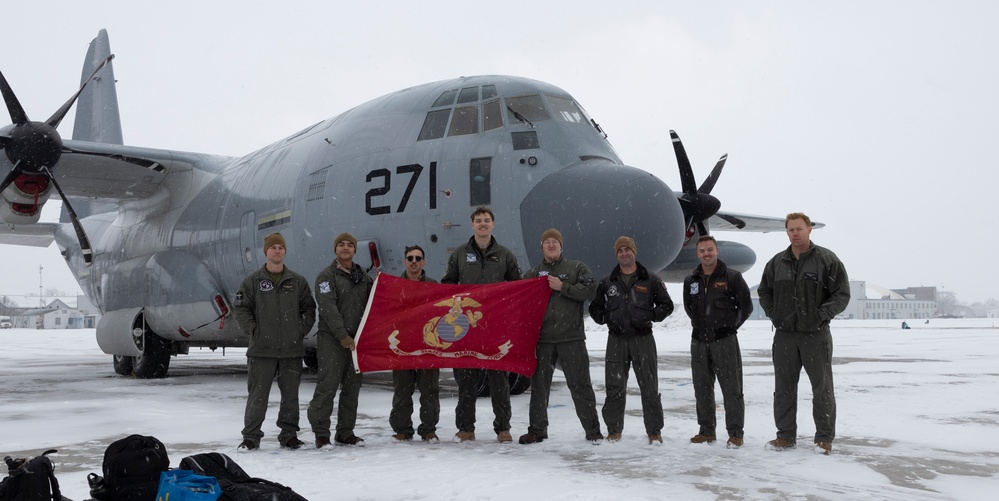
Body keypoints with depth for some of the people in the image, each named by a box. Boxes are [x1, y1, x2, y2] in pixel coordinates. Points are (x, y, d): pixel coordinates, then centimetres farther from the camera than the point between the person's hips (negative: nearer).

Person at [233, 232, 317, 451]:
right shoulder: (253, 281, 2)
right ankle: (251, 436, 11)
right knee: (257, 395, 1)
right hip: (261, 350, -2)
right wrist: (252, 329, -6)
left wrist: (302, 329, 4)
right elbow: (240, 308, 4)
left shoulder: (297, 281, 8)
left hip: (291, 350, 2)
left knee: (291, 394, 8)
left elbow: (309, 308, 14)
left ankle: (289, 434, 19)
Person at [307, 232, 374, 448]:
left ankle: (345, 433, 18)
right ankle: (321, 433, -1)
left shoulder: (362, 275, 16)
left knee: (352, 387, 9)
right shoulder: (327, 276, -3)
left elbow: (370, 303, 21)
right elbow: (329, 308, -13)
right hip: (332, 339, -6)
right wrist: (342, 335, -19)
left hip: (357, 339, 6)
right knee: (328, 385, -9)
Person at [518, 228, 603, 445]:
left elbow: (591, 289, -8)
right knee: (539, 384, 7)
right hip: (543, 339, 3)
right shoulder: (533, 273, 12)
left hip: (571, 337, -3)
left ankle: (592, 430, 9)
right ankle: (537, 429, 19)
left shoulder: (576, 268, 5)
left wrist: (563, 287, -13)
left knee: (580, 384, 0)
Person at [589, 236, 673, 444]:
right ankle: (614, 429, 14)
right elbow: (595, 308, 18)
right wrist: (606, 318, 1)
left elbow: (667, 305, 7)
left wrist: (650, 316, -5)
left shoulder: (651, 280, 5)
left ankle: (654, 431, 9)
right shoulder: (607, 282, 10)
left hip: (643, 339, -1)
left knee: (649, 387, 0)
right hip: (617, 340, 2)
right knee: (615, 386, 2)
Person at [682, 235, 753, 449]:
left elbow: (746, 305, 1)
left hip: (725, 341, -5)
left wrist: (731, 325, 1)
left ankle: (735, 433, 3)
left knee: (732, 389, -3)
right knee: (702, 388, 9)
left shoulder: (732, 277, -4)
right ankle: (707, 431, 19)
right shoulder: (691, 281, 9)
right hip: (699, 342, 5)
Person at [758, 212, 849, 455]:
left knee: (822, 388, 4)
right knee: (784, 388, 8)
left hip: (816, 335, -3)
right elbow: (764, 291, 20)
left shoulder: (827, 259, -4)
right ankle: (786, 435, 19)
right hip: (784, 335, 4)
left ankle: (825, 438, 14)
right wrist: (773, 314, 6)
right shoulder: (777, 262, 7)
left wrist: (822, 315, -13)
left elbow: (842, 294, -5)